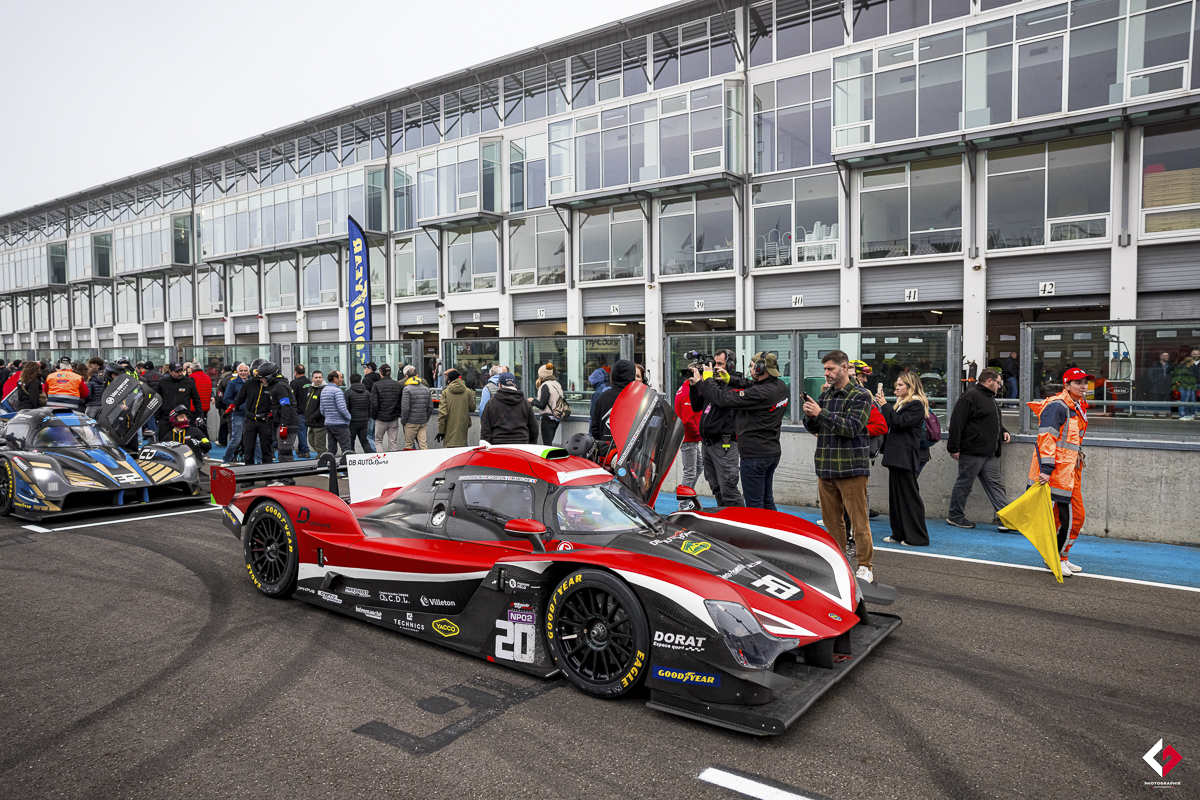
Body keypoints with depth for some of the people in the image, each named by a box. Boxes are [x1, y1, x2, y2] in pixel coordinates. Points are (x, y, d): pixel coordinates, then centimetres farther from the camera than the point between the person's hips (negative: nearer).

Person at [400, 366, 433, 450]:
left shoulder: (407, 389, -9)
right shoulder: (426, 389, 8)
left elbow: (405, 408, -13)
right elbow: (430, 407, 10)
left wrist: (403, 421, -2)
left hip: (411, 422, -5)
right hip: (423, 422, 5)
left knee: (409, 444, 5)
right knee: (423, 442, 5)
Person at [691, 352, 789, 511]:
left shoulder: (760, 393, -24)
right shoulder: (781, 387, 3)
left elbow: (724, 399, -21)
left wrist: (706, 380, -8)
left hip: (754, 455, -9)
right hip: (773, 452, 9)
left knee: (754, 504, -1)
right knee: (767, 501, 18)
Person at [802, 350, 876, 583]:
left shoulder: (860, 395, -5)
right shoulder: (825, 394, 15)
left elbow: (852, 427, -17)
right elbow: (814, 428, 16)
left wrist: (821, 413, -20)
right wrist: (810, 415, -6)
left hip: (851, 467, -6)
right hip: (825, 467, 6)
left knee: (858, 520, -2)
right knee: (831, 519, 11)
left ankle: (865, 566, 8)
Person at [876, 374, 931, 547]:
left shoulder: (916, 405, -10)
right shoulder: (901, 402, 19)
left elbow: (899, 422, -20)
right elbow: (890, 423, 17)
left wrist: (885, 405, -13)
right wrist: (882, 405, 6)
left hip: (905, 457, -9)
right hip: (896, 456, 9)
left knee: (909, 495, -4)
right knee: (896, 494, 12)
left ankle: (917, 537, 3)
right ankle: (900, 534, 20)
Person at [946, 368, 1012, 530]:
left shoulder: (990, 398, 19)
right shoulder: (971, 396, -14)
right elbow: (957, 422, -19)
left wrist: (1003, 432, 14)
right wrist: (954, 448, -20)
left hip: (990, 453, 9)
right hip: (972, 452, -9)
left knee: (995, 484, 6)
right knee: (964, 484, 2)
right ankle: (955, 516, 15)